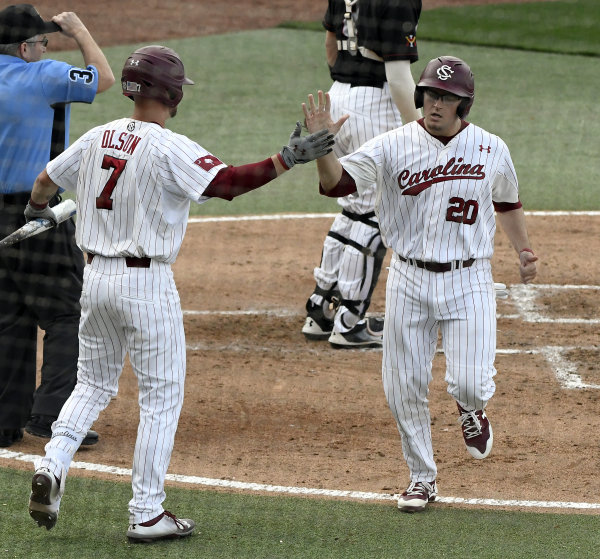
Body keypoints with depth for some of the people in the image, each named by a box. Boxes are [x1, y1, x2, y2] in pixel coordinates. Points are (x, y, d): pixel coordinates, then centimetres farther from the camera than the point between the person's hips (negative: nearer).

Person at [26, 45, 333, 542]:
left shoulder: (98, 138, 6)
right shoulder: (169, 149, -15)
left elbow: (47, 179, 19)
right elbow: (227, 183, -27)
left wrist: (37, 213, 40)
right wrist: (288, 159, -26)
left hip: (96, 276, 7)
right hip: (146, 283, -7)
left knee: (95, 383, 21)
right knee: (162, 397, 3)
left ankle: (53, 466, -2)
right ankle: (147, 514, 2)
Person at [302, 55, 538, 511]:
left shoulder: (491, 150, 0)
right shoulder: (394, 146, -6)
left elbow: (508, 201, 19)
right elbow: (337, 183, -15)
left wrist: (524, 250, 13)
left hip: (468, 281, -1)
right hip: (409, 281, 1)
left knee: (470, 383, -12)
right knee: (405, 387, 3)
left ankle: (472, 408, 27)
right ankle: (422, 479, 21)